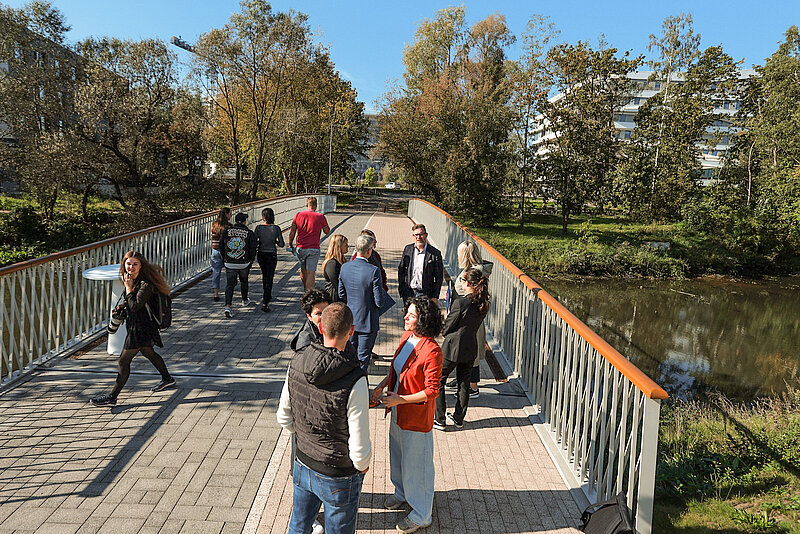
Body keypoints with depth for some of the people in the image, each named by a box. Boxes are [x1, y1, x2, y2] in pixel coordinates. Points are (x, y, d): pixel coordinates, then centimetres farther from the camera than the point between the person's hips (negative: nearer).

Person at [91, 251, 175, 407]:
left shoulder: (145, 284, -23)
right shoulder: (132, 280, 5)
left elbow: (135, 306, -27)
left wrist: (128, 288, -22)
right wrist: (122, 306, 4)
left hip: (141, 328, -10)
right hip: (135, 325, 10)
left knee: (124, 361, -3)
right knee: (149, 353, 25)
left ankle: (112, 397, 6)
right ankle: (167, 379, 44)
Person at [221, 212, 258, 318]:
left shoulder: (227, 231, 0)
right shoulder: (249, 233, -6)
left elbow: (221, 246, 8)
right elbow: (253, 249, -6)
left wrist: (224, 258, 22)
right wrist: (251, 260, 10)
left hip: (229, 263, 1)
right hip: (244, 264, -1)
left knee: (230, 284, 1)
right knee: (244, 281, 23)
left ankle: (227, 306, -15)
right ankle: (244, 300, 42)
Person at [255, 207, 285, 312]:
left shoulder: (259, 228, -8)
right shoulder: (276, 228, -10)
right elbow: (282, 244, -8)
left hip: (261, 255, 2)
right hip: (272, 255, -2)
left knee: (264, 275, 24)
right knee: (269, 277, 0)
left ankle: (267, 296, 41)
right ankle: (265, 303, -9)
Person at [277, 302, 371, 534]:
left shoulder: (297, 363, -14)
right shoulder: (355, 382, -31)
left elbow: (284, 417, 0)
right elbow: (359, 447, -24)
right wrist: (363, 465, -3)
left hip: (302, 466, 5)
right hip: (338, 479, -5)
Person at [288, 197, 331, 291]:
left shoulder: (299, 215, 2)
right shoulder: (320, 217, -5)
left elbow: (292, 232, 3)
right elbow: (327, 231, 5)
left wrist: (290, 244, 14)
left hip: (301, 248, 3)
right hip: (314, 249, -3)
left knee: (303, 270, 21)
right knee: (311, 273, -3)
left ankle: (306, 290, 38)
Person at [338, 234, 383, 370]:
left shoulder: (344, 267, -7)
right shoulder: (374, 271, -23)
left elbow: (341, 296, 2)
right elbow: (379, 301, -19)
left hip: (349, 320, 5)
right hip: (367, 322, -5)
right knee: (363, 359, 11)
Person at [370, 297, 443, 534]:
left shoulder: (432, 351, -28)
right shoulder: (406, 337, -3)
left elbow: (432, 390, -24)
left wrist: (400, 399, -25)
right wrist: (382, 386, 4)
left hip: (416, 418, -8)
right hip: (398, 412, 8)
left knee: (416, 465, 9)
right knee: (397, 454, 27)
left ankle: (421, 515, 30)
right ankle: (402, 493, 53)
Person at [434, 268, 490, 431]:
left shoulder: (460, 302, -23)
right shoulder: (483, 304, -2)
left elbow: (448, 327, -16)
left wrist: (443, 331, 8)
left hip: (453, 347, -7)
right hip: (471, 348, 7)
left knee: (437, 381, 9)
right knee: (464, 383, 18)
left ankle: (440, 420, 13)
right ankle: (458, 418, 30)